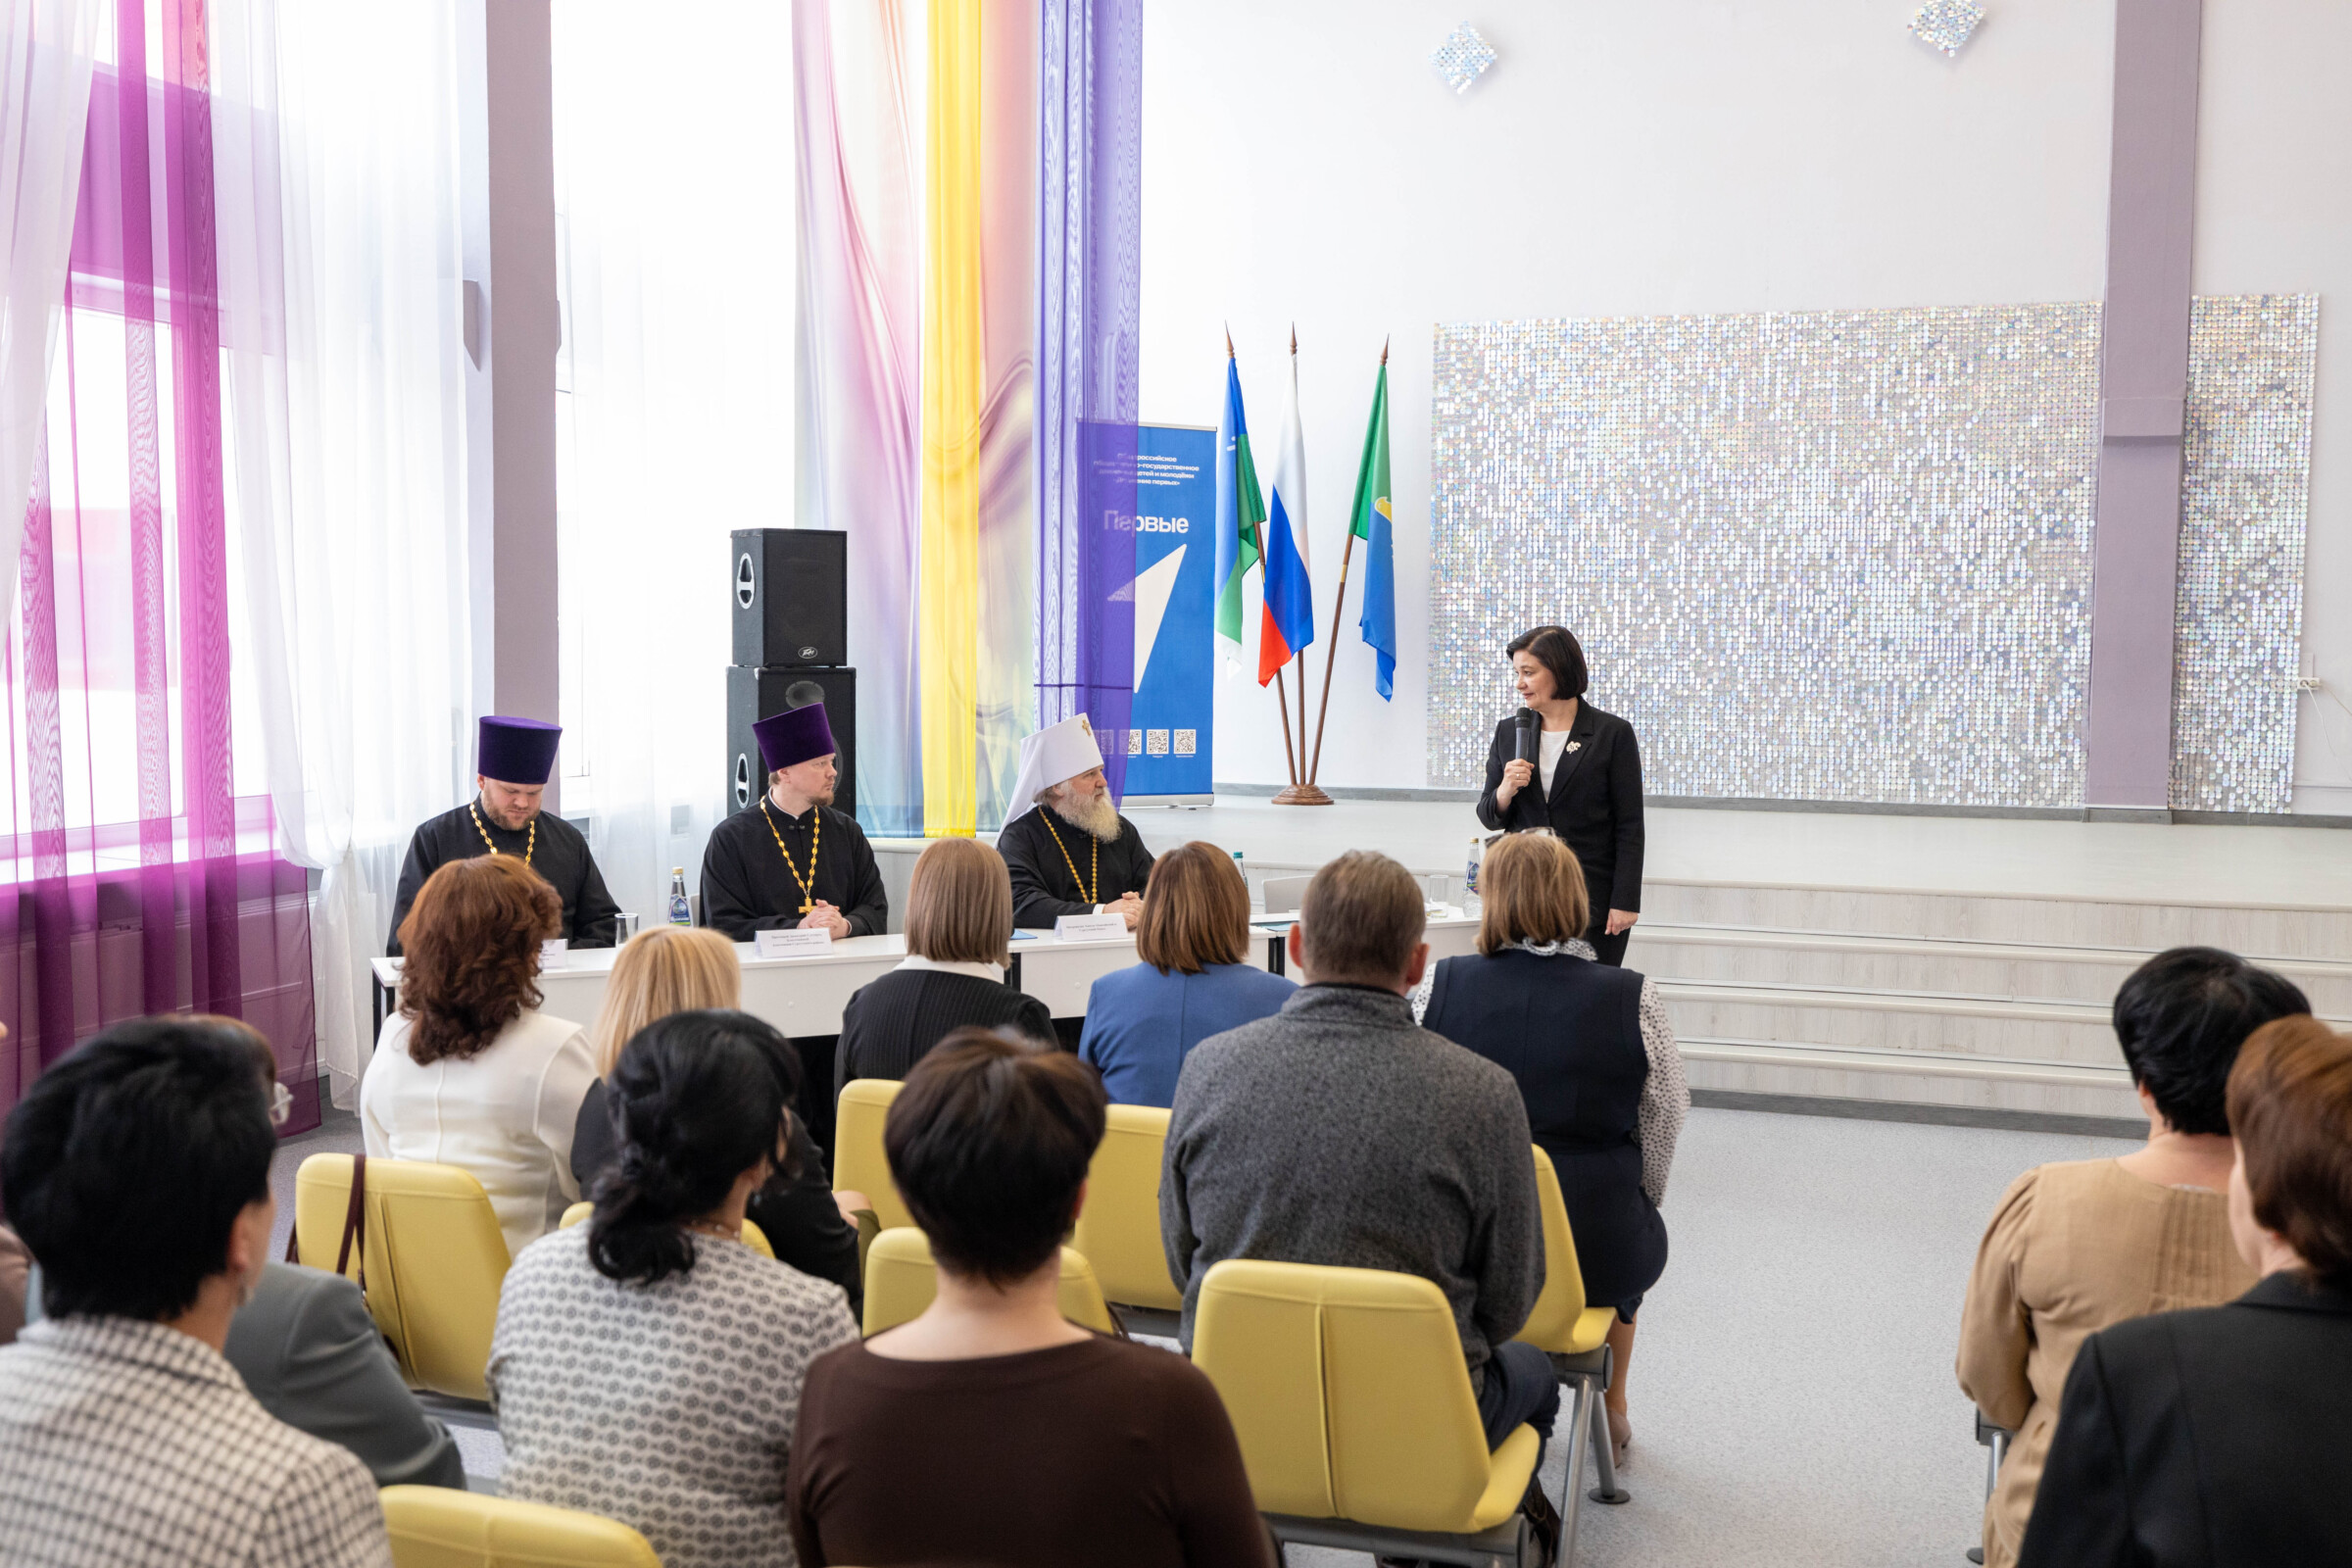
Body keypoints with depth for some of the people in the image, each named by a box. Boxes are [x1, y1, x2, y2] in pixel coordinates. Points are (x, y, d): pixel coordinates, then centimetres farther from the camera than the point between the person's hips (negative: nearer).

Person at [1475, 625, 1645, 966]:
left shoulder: (1613, 733, -3)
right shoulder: (1509, 732, 9)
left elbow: (1630, 826, -3)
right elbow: (1489, 818, 13)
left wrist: (1624, 902, -9)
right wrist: (1505, 790, -9)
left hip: (1592, 895, -3)